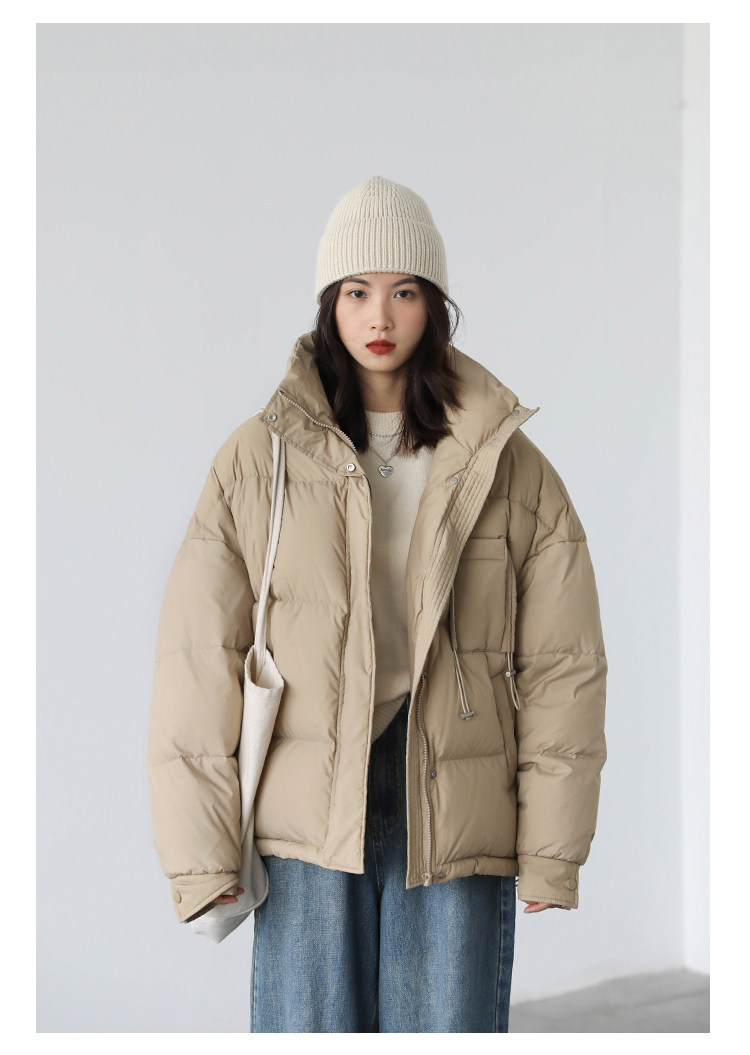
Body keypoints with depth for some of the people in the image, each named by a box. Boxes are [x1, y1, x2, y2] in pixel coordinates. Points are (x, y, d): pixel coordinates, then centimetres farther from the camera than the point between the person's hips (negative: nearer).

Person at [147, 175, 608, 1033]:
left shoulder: (508, 467, 5)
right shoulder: (260, 457, 3)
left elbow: (561, 666, 5)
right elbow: (197, 662, 1)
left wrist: (551, 855, 0)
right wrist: (201, 856, -4)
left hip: (457, 823, 1)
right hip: (306, 815, 0)